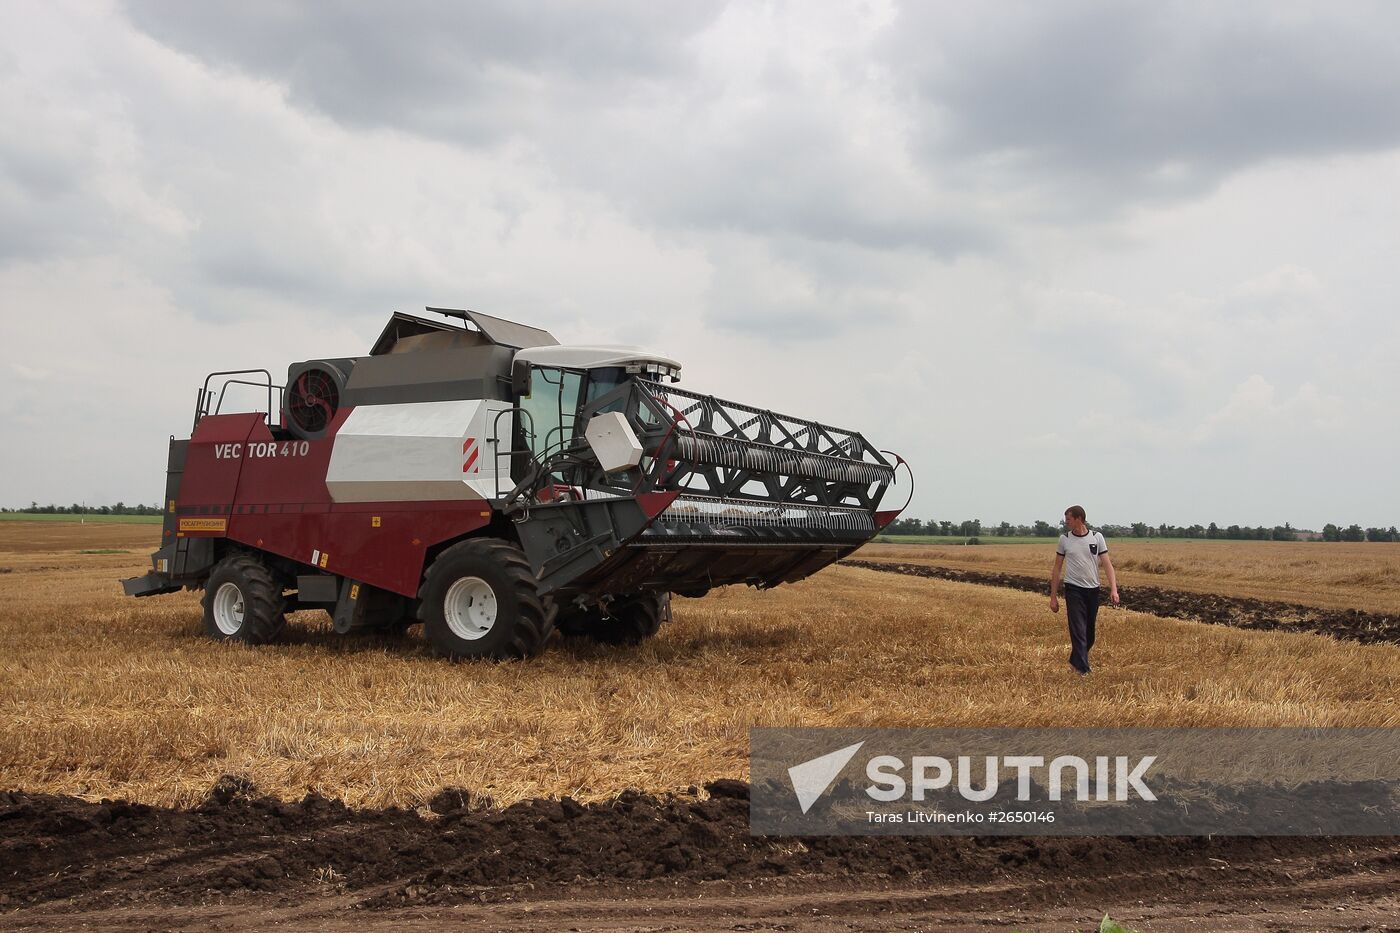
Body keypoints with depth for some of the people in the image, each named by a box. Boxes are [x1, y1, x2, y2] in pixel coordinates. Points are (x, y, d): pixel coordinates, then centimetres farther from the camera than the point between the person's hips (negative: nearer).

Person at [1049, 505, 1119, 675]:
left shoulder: (1097, 538, 1)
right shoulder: (1064, 539, 1)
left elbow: (1107, 564, -3)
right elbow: (1057, 569, 5)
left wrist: (1113, 589, -16)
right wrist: (1053, 597, 3)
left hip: (1093, 590, 2)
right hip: (1074, 590, -2)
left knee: (1090, 631, 13)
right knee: (1078, 630, -10)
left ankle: (1076, 661, 32)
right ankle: (1082, 669, -10)